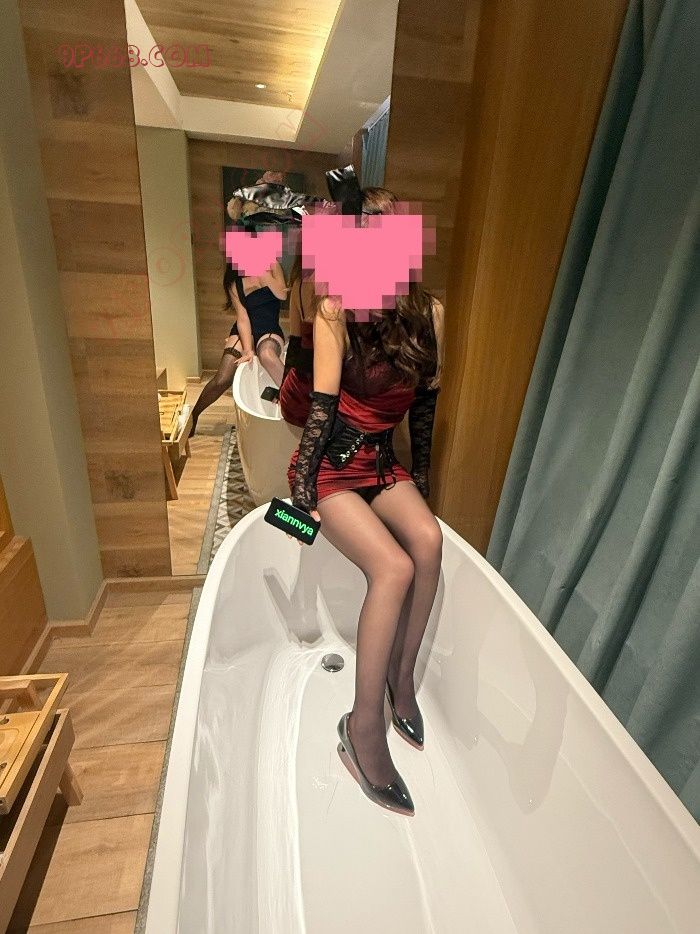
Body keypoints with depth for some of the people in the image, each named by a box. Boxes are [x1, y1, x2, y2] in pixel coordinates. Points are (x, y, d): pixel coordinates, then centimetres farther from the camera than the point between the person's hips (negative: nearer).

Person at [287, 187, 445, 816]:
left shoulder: (430, 313, 0)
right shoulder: (336, 312, -14)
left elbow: (426, 401, 7)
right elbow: (322, 405, -16)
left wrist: (420, 479, 12)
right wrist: (301, 488, -14)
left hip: (383, 461, 5)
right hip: (332, 464, -4)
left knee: (429, 539, -24)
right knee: (395, 567, -24)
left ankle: (402, 675, -2)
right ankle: (365, 724, -8)